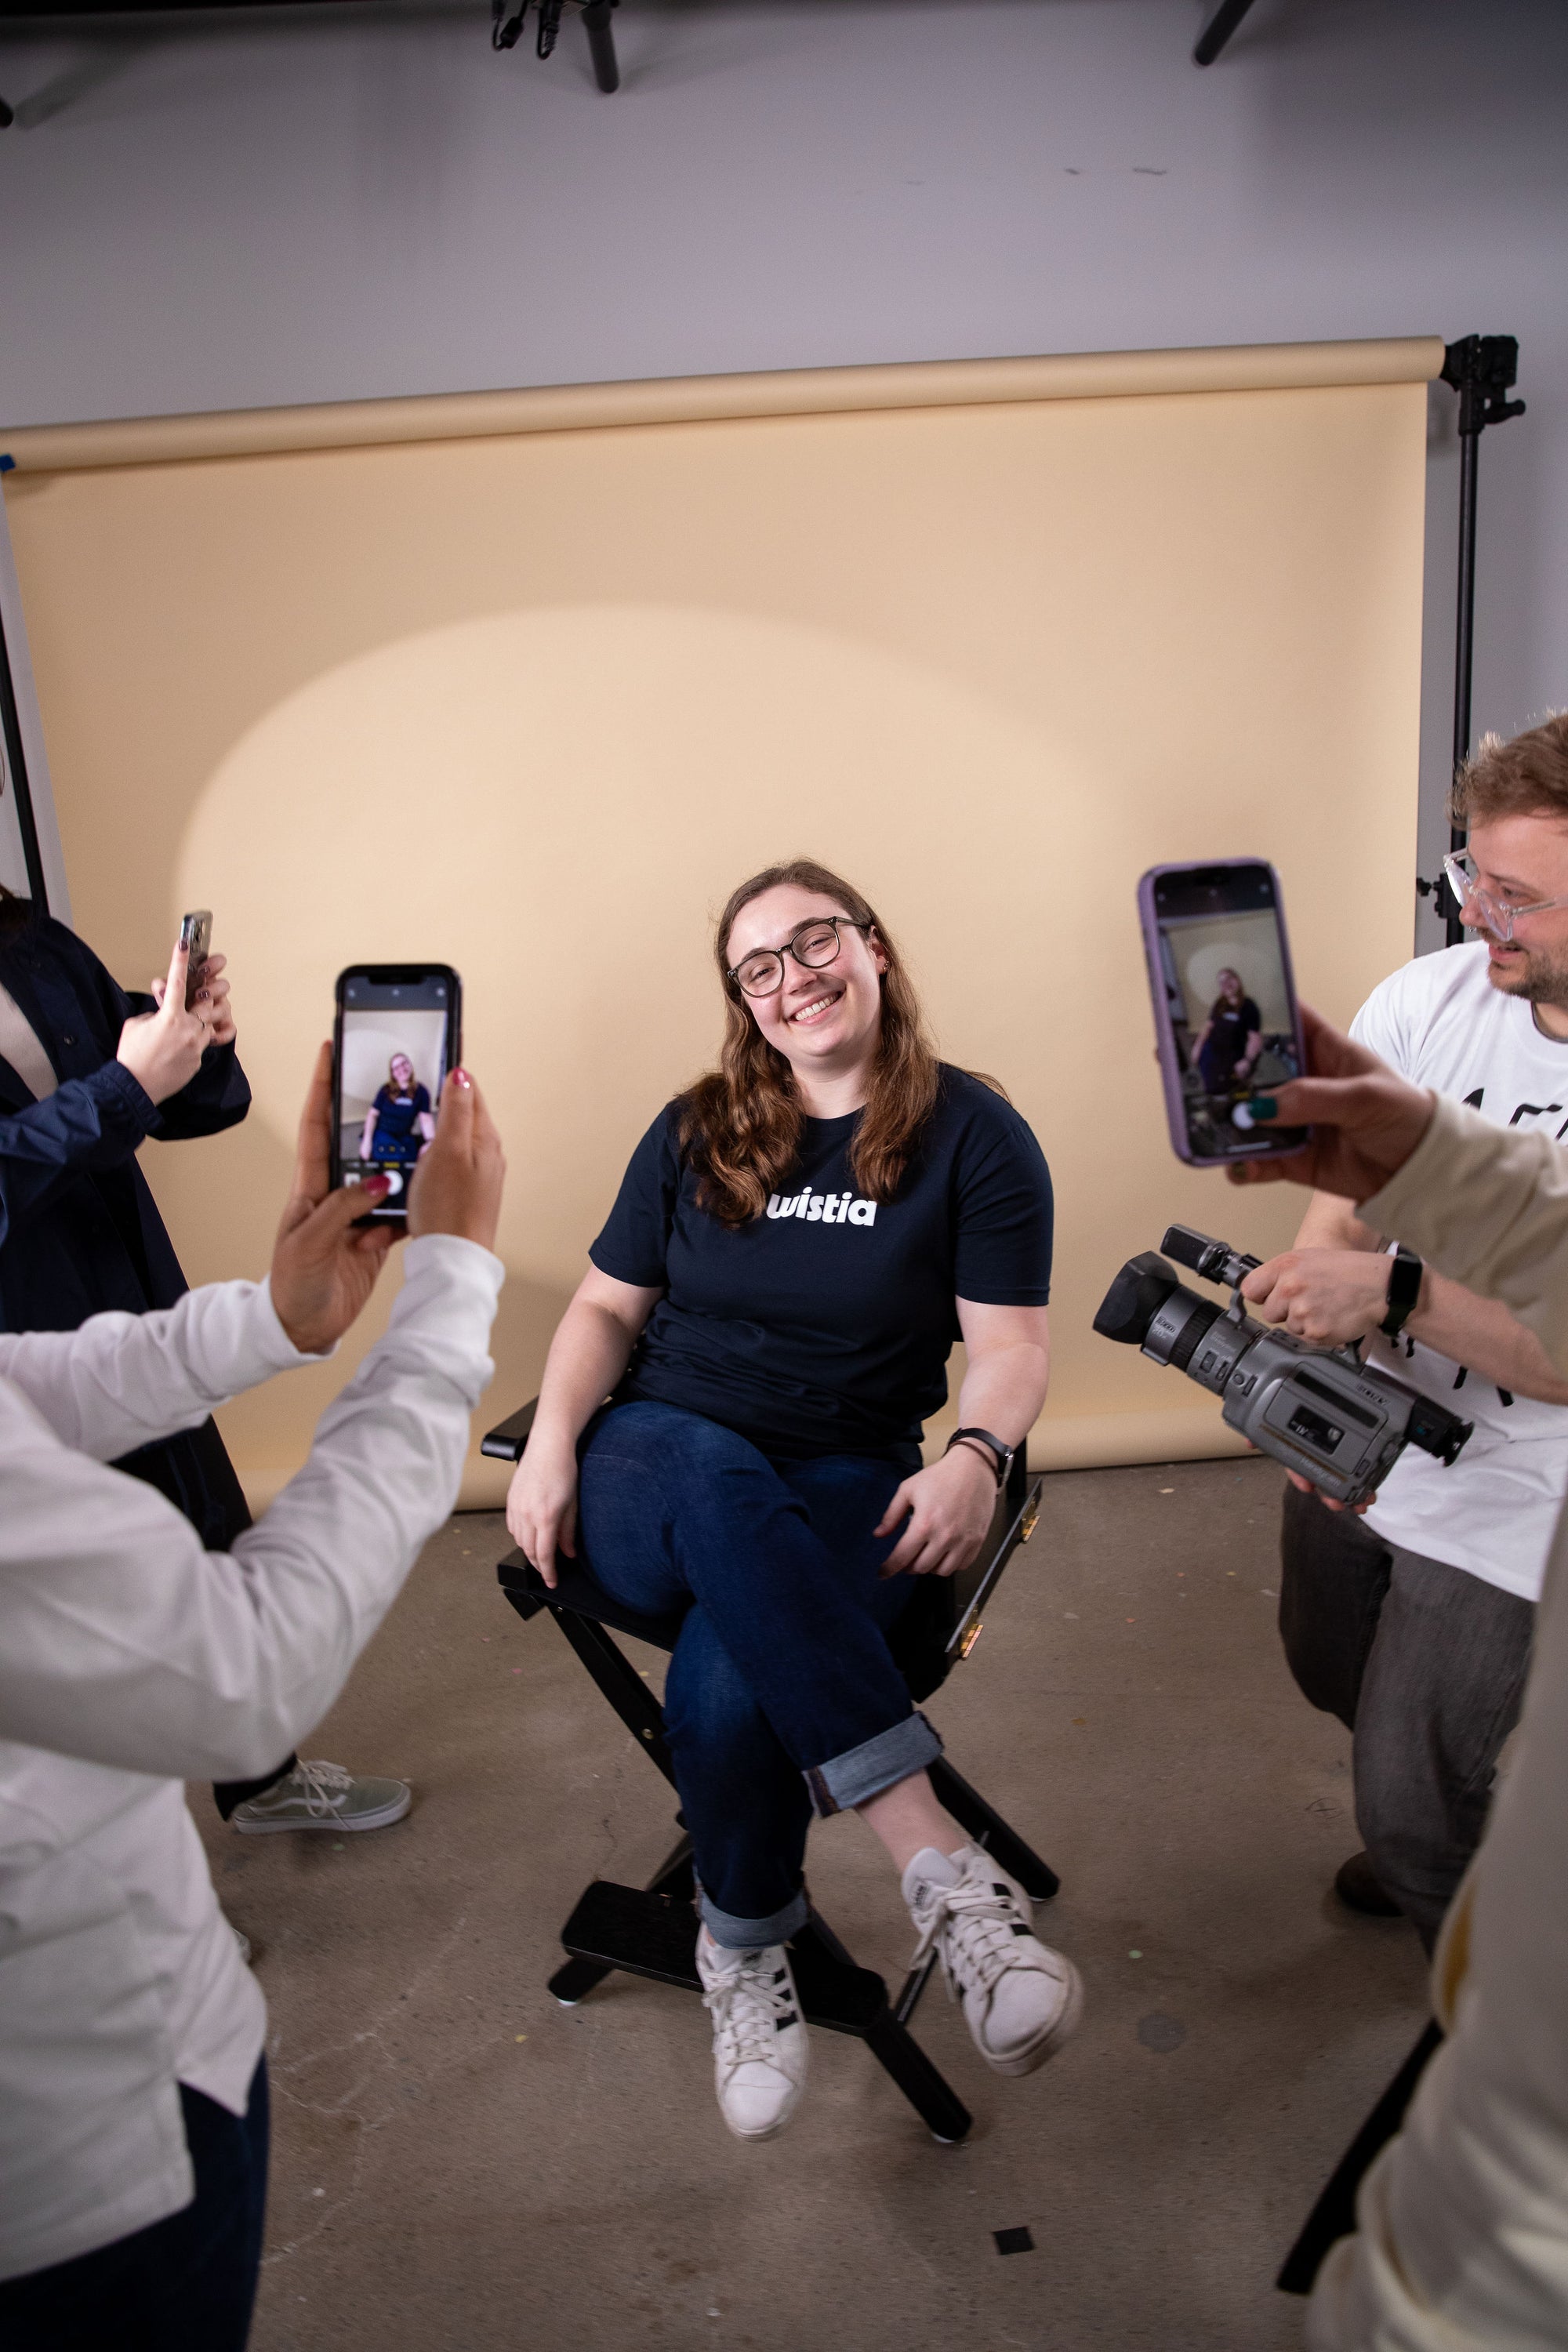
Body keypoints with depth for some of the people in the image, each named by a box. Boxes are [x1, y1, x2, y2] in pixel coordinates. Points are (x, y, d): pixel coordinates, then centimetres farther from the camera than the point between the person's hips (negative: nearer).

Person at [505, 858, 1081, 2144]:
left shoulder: (974, 1134, 3)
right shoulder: (694, 1131, 11)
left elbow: (1012, 1339, -2)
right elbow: (608, 1305, 12)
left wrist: (976, 1456, -22)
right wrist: (552, 1440, -5)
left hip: (846, 1485, -2)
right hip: (654, 1467, 2)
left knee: (725, 1681, -33)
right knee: (717, 1480, -37)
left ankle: (745, 1950, -2)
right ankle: (939, 1861, -35)